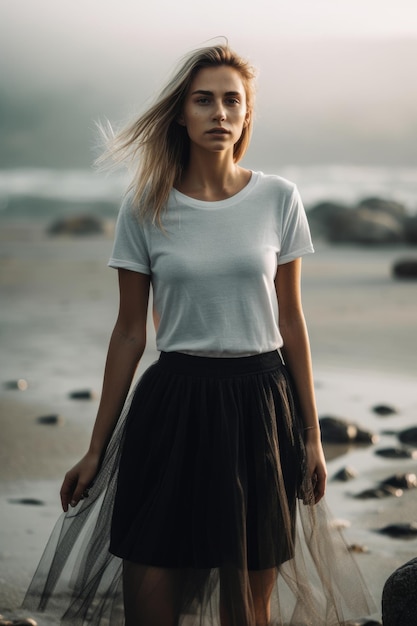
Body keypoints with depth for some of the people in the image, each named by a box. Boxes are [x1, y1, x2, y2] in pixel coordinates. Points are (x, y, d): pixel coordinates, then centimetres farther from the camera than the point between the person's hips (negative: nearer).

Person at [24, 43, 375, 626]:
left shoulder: (278, 199, 1)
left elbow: (291, 322, 6)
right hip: (174, 403, 0)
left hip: (261, 402, 1)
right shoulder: (145, 208, -1)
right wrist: (96, 449, 5)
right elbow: (129, 332, 4)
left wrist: (311, 434, 6)